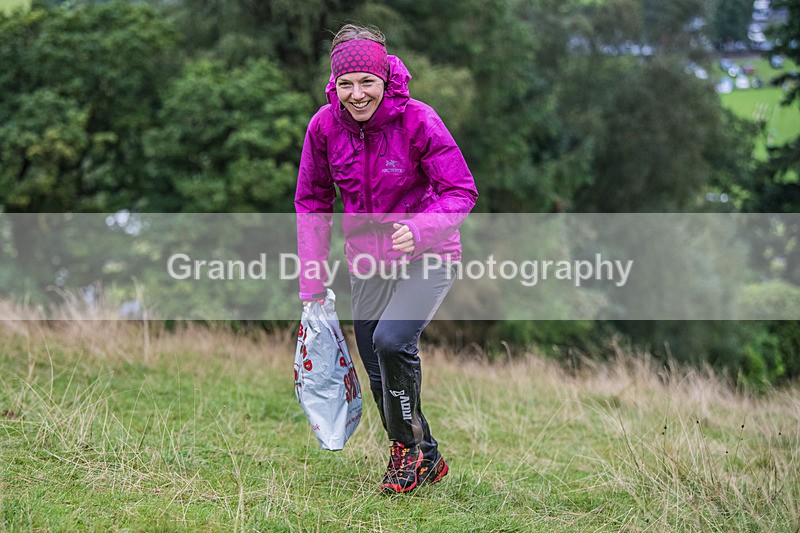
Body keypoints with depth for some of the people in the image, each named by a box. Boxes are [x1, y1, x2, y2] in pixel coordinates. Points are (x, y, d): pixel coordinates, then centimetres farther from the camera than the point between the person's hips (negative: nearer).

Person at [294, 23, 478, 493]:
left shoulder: (417, 120, -20)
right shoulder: (325, 126, -9)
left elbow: (461, 191, -16)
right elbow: (312, 203, 3)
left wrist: (420, 229, -35)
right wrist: (313, 282, 0)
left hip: (428, 257, -5)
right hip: (368, 261, 5)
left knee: (392, 341, -26)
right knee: (378, 368, 8)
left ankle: (409, 446, -2)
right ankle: (427, 459, 29)